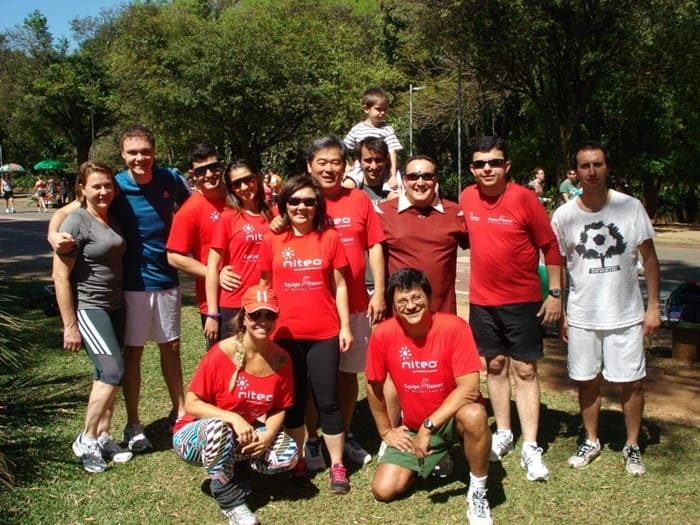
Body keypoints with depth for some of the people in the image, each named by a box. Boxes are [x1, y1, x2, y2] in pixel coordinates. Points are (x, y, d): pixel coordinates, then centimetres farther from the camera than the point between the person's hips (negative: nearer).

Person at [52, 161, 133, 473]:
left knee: (106, 375, 9)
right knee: (113, 371, -13)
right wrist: (70, 326, -15)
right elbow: (60, 277, -14)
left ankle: (103, 436, 21)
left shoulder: (113, 219, 8)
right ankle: (86, 440, 1)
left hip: (116, 307, 7)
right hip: (88, 308, -7)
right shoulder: (76, 222, -13)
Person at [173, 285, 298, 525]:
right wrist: (233, 418, -32)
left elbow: (279, 408, -1)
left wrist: (268, 435, -21)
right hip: (196, 434, -4)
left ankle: (226, 469, 7)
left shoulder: (280, 359, -9)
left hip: (245, 434, 4)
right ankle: (232, 502, -15)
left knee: (289, 454, -19)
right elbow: (191, 404, -20)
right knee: (218, 428, -39)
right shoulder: (221, 353, -23)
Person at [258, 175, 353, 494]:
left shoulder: (330, 238, 0)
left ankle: (337, 466, 16)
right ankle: (297, 462, 25)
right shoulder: (272, 240, 1)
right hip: (285, 333, 1)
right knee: (293, 400, 12)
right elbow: (265, 285, 9)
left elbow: (339, 286, 4)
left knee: (327, 400, 4)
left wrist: (345, 326, 0)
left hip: (324, 333, -1)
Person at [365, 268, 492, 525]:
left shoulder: (454, 327, -23)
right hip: (413, 427, 4)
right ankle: (432, 460, 23)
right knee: (383, 490, -9)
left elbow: (469, 387, -27)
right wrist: (386, 431, 5)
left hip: (453, 417, -3)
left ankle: (478, 492, -13)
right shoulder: (383, 334, -14)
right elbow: (374, 388, 2)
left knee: (474, 415, -39)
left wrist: (429, 426, -30)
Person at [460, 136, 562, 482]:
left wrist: (555, 293, -9)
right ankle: (503, 433, 27)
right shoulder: (467, 198, 0)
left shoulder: (524, 198, -12)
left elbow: (550, 246, -7)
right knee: (495, 366, 13)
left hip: (523, 300, -4)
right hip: (482, 300, 4)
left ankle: (530, 448, 6)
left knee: (525, 370, 1)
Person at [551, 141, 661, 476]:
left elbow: (649, 258, 0)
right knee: (587, 381, 11)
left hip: (626, 314, -1)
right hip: (582, 317, 1)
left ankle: (632, 445, 25)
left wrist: (653, 306, -4)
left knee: (631, 383, 6)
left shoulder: (631, 207, -5)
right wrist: (560, 314, 3)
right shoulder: (564, 215, -3)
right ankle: (591, 441, 30)